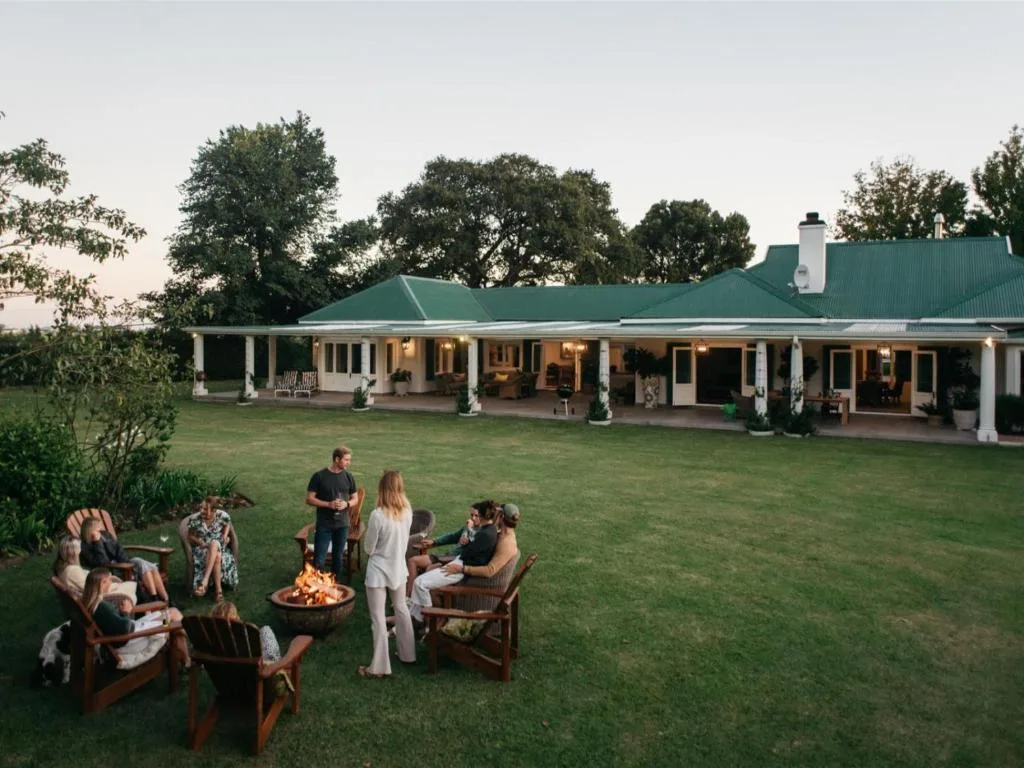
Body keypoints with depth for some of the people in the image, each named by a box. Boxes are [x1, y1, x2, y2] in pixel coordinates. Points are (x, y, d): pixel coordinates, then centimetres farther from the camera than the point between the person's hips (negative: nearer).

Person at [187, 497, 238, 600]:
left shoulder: (222, 515, -9)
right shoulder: (194, 519, -10)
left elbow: (227, 524, 13)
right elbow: (190, 537, 2)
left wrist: (225, 536, -4)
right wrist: (201, 542, -16)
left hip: (219, 547, 1)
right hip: (202, 548, -1)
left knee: (214, 543, -37)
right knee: (217, 557, -34)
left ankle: (205, 581, -37)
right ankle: (218, 589, -28)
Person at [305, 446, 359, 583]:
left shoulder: (348, 477, 2)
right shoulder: (319, 476, -9)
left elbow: (355, 498, 11)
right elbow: (309, 499, -7)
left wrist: (347, 504, -11)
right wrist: (328, 504, -19)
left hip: (342, 525, 3)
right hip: (324, 525, -3)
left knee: (338, 557, 14)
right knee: (319, 560, -2)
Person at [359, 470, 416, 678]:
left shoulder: (378, 515, -24)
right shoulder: (407, 511, -7)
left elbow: (369, 548, -12)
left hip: (378, 571, -6)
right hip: (398, 568, 6)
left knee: (378, 617, 4)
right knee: (401, 609, 22)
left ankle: (379, 666, 11)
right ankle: (408, 654, 34)